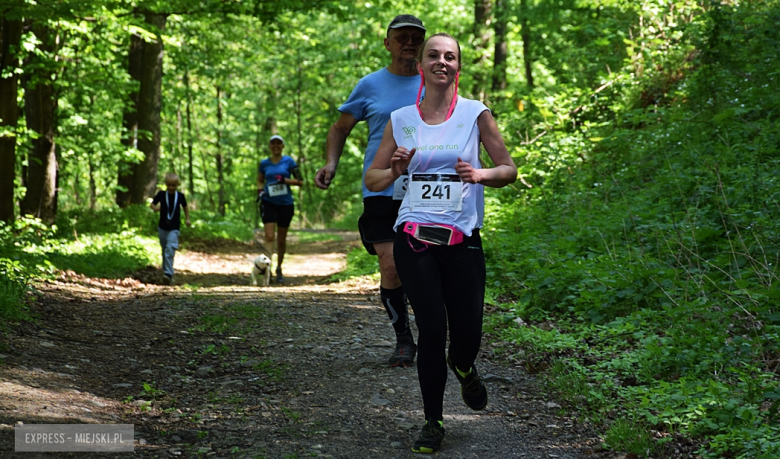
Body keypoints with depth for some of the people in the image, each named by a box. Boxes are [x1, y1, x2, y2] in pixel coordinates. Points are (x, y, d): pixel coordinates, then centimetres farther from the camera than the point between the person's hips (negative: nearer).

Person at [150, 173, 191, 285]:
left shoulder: (180, 196, -1)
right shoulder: (161, 194, -2)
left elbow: (185, 207, 16)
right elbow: (152, 203, 9)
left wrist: (187, 219, 9)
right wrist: (155, 208, -13)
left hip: (174, 228, -3)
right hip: (162, 227, 3)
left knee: (170, 250, -18)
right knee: (165, 250, 15)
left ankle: (168, 274, -25)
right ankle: (166, 271, 31)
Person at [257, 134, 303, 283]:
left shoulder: (289, 161, 0)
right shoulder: (264, 163, 6)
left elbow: (300, 181, -1)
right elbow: (260, 180, 22)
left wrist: (285, 180, -17)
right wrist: (260, 191, 2)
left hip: (286, 204, 0)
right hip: (268, 203, 0)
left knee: (281, 239, 9)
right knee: (269, 237, -14)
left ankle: (279, 268, 26)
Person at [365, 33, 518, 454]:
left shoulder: (475, 114, 4)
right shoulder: (401, 120, 7)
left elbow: (509, 170, 7)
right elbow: (372, 179, 13)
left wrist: (481, 174, -14)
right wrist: (395, 170, -9)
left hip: (462, 240, 0)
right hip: (414, 238, 0)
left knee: (467, 334, -4)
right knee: (431, 330, -6)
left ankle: (463, 366, 35)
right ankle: (432, 423, 10)